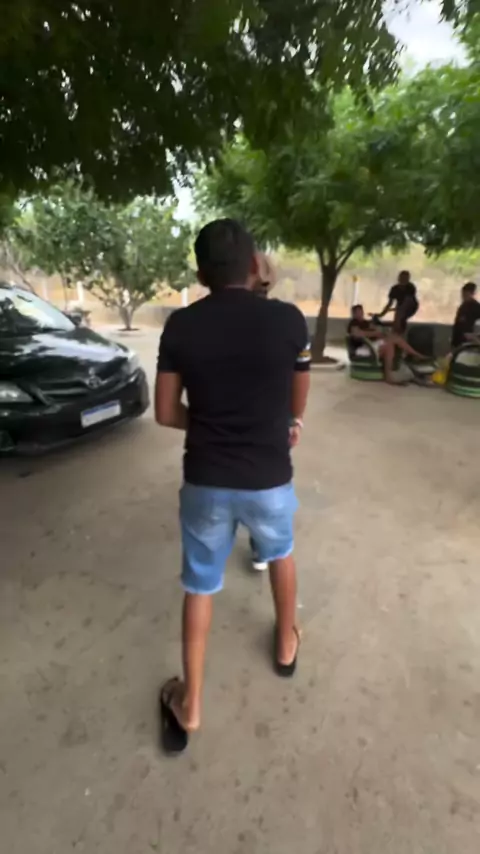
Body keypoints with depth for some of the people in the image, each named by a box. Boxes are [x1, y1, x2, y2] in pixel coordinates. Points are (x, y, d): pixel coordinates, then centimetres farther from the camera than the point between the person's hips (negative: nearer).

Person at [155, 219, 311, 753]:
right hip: (269, 477, 0)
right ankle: (286, 644, 51)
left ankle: (190, 703, 35)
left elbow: (166, 413, -1)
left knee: (200, 584, 20)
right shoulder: (289, 320, -7)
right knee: (280, 554, 31)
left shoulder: (180, 325, -5)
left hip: (205, 480, 1)